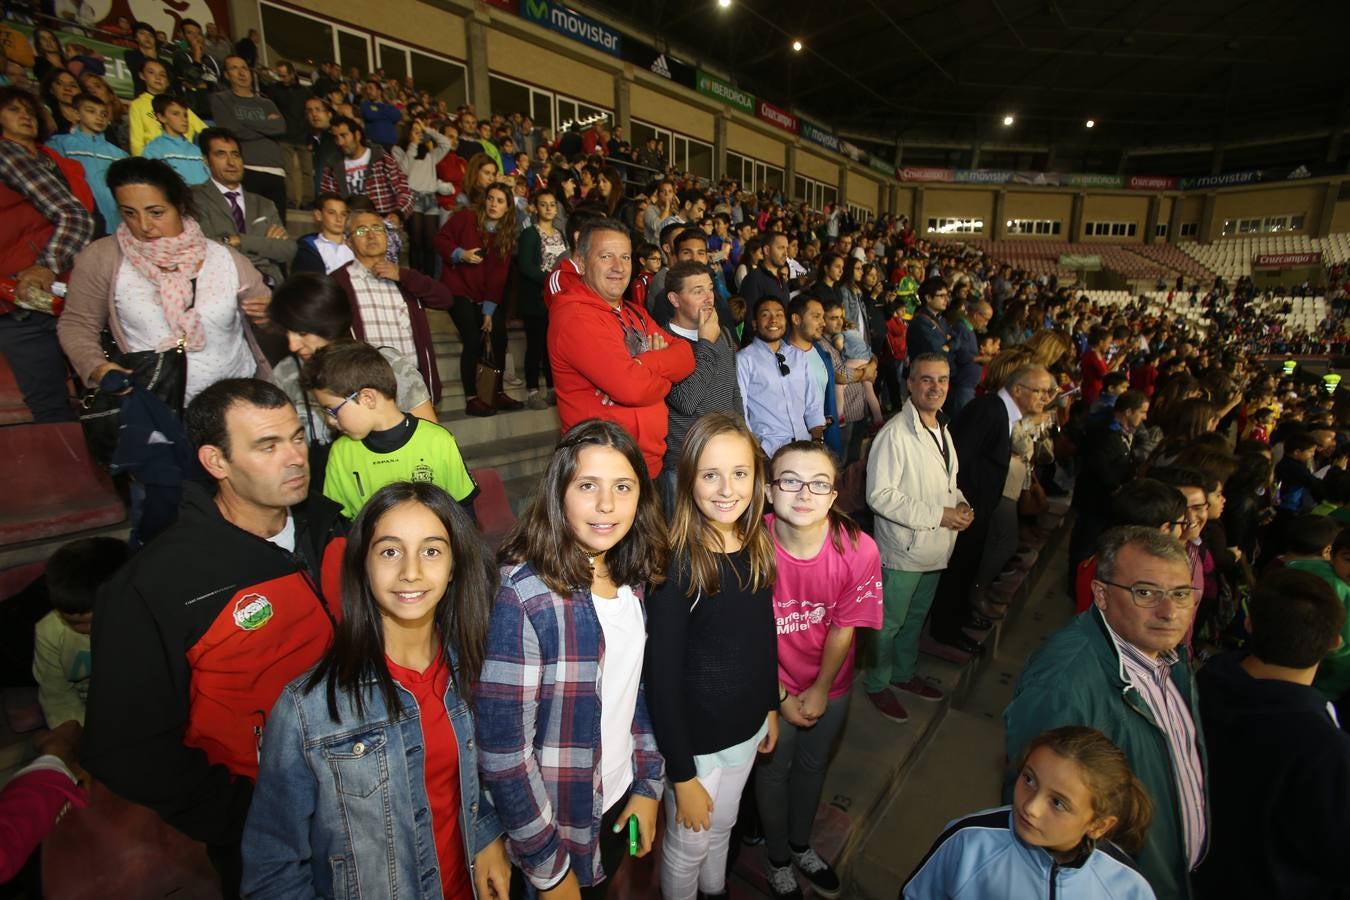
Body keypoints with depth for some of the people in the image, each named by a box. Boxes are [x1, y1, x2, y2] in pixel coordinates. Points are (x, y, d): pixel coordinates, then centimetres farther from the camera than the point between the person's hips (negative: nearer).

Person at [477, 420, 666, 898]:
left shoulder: (631, 578, -8)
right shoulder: (524, 597, -27)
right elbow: (502, 746, -22)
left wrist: (649, 784, 3)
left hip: (619, 802, 6)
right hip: (558, 820, -5)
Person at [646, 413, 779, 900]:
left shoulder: (758, 548, -8)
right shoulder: (675, 564, -27)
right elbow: (661, 677, -22)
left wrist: (771, 706, 12)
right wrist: (682, 775, -16)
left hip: (747, 726, 6)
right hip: (694, 738, -5)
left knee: (722, 827, 29)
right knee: (688, 846, 20)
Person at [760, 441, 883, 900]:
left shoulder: (859, 550, -27)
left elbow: (843, 629, -14)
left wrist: (820, 690, -4)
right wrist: (782, 697, -10)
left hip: (830, 684, 2)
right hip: (772, 685, -2)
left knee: (813, 764, 26)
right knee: (774, 771, 21)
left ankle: (801, 845, 57)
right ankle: (777, 860, 52)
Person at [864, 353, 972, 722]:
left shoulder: (942, 428, 8)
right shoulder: (895, 434, -21)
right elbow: (880, 495, -25)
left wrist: (960, 503, -1)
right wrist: (938, 515, -23)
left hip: (936, 550, 8)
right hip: (903, 551, -8)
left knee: (916, 617, 24)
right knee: (889, 622, 8)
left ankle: (904, 673, 44)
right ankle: (877, 684, 29)